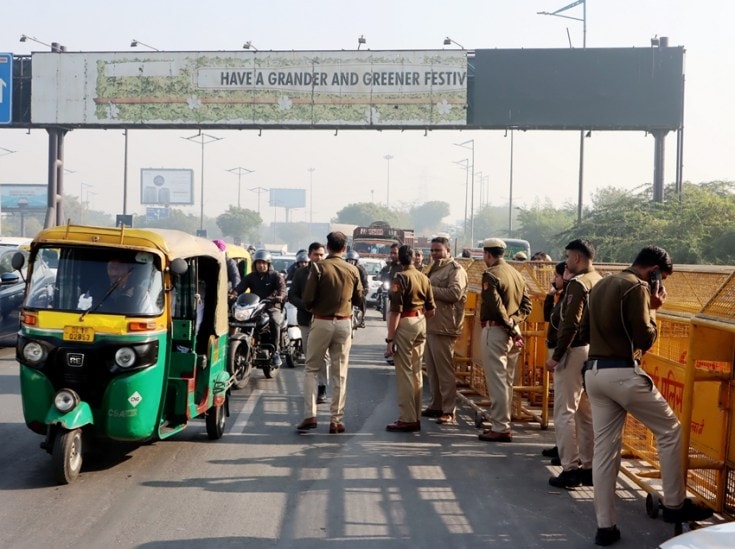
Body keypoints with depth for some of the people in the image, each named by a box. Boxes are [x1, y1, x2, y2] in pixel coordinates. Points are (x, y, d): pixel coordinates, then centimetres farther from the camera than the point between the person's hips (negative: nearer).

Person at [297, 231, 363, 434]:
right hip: (344, 323, 2)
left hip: (322, 322, -2)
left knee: (311, 369, 8)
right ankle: (336, 420, 8)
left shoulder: (318, 267, -9)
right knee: (340, 374, 7)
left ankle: (310, 415, -2)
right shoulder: (353, 270, 0)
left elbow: (308, 298, -11)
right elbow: (358, 299, 10)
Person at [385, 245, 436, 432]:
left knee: (404, 372, -2)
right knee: (416, 372, 14)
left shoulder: (401, 278, -12)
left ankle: (407, 419, -1)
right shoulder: (424, 278, 7)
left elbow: (395, 311, -16)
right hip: (421, 322, 7)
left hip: (405, 323, -7)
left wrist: (389, 339, -15)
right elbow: (431, 309, 11)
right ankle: (416, 417, 20)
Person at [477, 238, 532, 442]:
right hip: (511, 332, 8)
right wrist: (514, 322, 0)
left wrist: (510, 327, -14)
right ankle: (501, 423, 24)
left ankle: (500, 429, -3)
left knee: (496, 381, -4)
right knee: (506, 381, 15)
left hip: (494, 330, -8)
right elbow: (526, 304, 11)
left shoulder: (490, 274, -12)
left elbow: (496, 305, -21)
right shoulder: (516, 274, 13)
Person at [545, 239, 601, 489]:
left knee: (565, 412, -4)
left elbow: (571, 324, -20)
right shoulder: (600, 282, 10)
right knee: (587, 412, 13)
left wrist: (556, 356, -16)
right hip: (593, 351, 9)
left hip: (574, 351, -8)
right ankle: (589, 467, 18)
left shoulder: (578, 283, -14)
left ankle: (570, 470, -4)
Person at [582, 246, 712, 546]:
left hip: (593, 372, 8)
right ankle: (675, 505, 15)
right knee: (670, 431, 8)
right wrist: (653, 307, 2)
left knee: (604, 448, 7)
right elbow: (645, 338, -12)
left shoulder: (601, 285, 17)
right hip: (623, 372, -8)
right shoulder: (636, 287, -9)